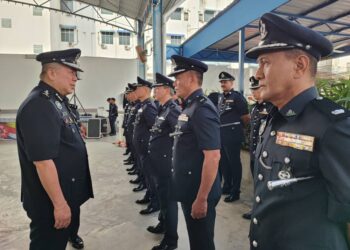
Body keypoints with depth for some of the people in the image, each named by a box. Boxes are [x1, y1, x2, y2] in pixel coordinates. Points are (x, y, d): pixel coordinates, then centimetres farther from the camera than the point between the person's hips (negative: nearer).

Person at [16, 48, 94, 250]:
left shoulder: (58, 100, 7)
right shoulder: (38, 106, -24)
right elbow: (43, 161, -28)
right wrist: (59, 203, -24)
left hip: (69, 194, 9)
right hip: (51, 202, -9)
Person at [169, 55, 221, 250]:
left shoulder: (202, 109, -20)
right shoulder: (190, 107, 9)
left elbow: (213, 157, -25)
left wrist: (202, 199, -22)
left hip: (199, 194, -9)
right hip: (188, 191, 9)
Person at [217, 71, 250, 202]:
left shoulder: (237, 96, -10)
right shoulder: (220, 97, 12)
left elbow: (246, 117, -8)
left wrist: (237, 126, 4)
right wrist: (220, 128, 13)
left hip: (232, 135, -8)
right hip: (221, 134, 8)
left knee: (234, 163, 1)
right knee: (223, 162, 16)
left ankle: (235, 191, 13)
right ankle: (227, 186, 31)